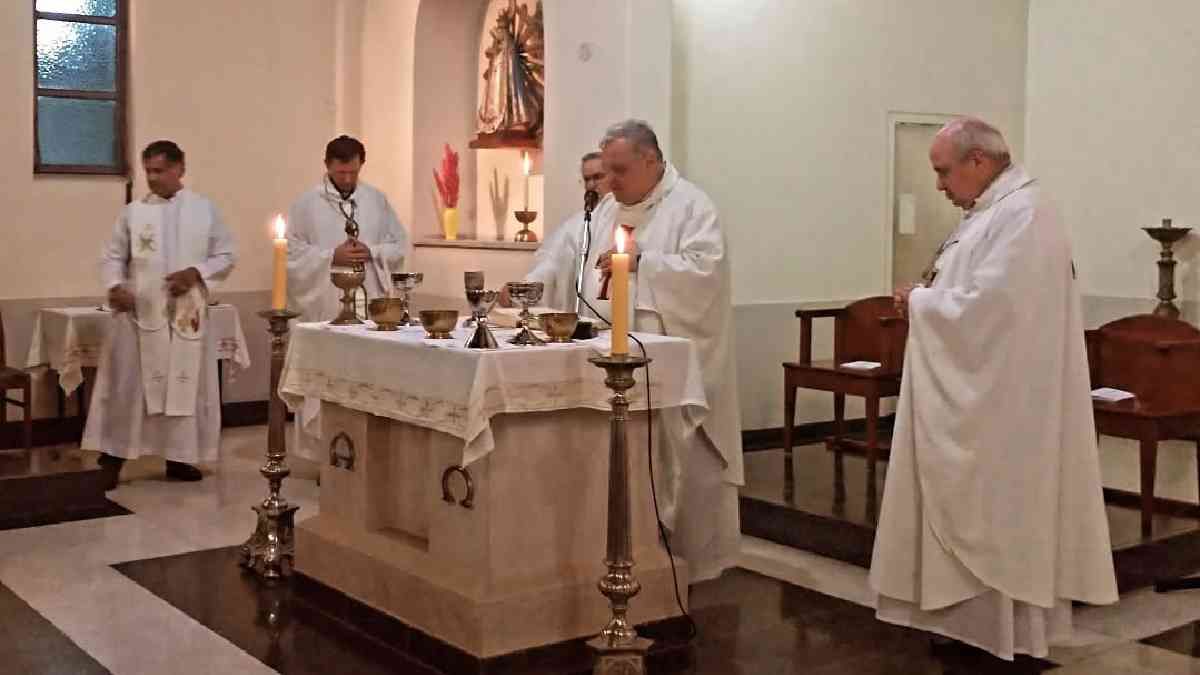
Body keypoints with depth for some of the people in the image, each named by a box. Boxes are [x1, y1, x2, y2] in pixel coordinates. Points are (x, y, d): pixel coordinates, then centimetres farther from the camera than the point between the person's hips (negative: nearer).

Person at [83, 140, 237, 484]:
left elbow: (225, 255, 5)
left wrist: (196, 273, -11)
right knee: (125, 385, -1)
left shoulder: (205, 210, 3)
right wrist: (115, 286, -13)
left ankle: (178, 458, 16)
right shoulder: (132, 212, 3)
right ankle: (112, 457, 8)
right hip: (139, 312, 0)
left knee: (185, 384, 5)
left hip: (187, 314, 1)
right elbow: (112, 257, 5)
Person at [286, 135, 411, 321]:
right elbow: (290, 251, -3)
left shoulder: (377, 199, 10)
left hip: (370, 302, 3)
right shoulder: (307, 203, 0)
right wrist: (331, 257, -14)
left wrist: (372, 253, -7)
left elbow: (400, 245, 12)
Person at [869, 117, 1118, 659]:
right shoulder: (995, 211, 13)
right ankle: (979, 614, 25)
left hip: (999, 402, -10)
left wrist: (921, 303, -13)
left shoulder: (1022, 213, -19)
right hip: (976, 392, 10)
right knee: (975, 512, 15)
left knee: (994, 513, 1)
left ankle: (1004, 625, 13)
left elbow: (987, 305, -27)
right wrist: (930, 297, 3)